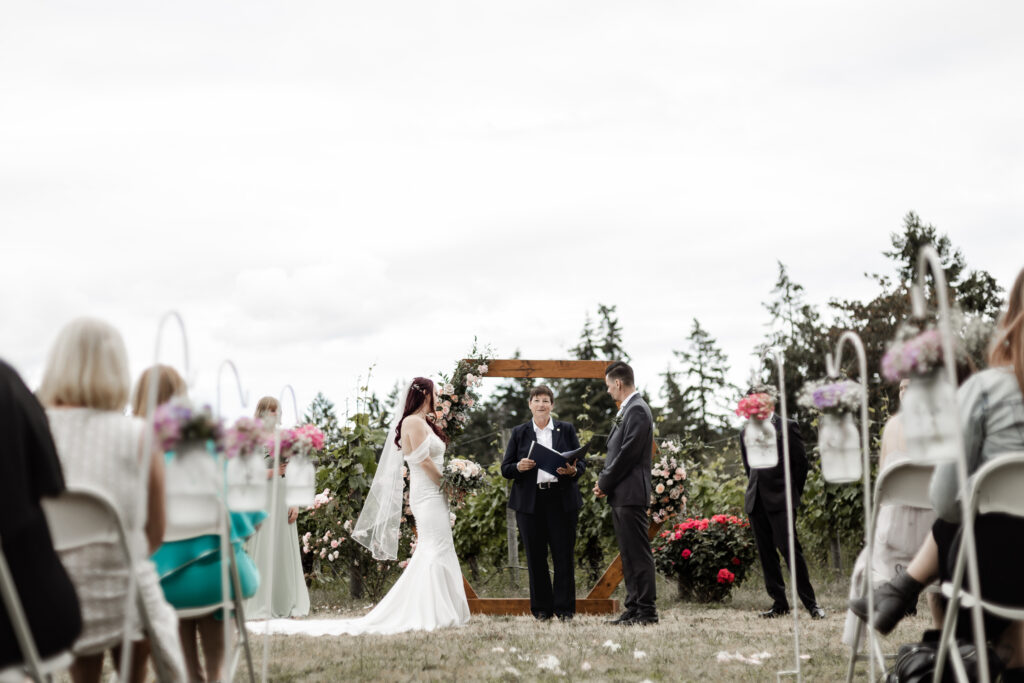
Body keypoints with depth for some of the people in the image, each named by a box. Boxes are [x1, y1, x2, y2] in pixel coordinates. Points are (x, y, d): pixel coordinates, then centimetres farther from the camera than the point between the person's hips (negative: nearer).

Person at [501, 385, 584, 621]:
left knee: (564, 555, -2)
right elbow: (505, 469, 7)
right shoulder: (519, 433, 10)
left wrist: (573, 471, -14)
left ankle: (564, 608, 6)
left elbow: (582, 461, 8)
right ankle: (541, 608, 11)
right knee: (535, 556, 3)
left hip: (562, 501, 0)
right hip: (530, 502, 1)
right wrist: (519, 467, -15)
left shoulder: (567, 430, 10)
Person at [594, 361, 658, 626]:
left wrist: (605, 484, -11)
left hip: (631, 494, -10)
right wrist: (603, 480, 7)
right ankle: (633, 608, 16)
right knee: (628, 554, 12)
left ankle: (647, 611, -6)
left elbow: (628, 453, -18)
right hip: (620, 495, 10)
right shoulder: (627, 410, 18)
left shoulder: (637, 410, -13)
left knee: (639, 553, -8)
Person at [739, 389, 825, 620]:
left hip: (780, 500, -6)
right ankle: (779, 603, 10)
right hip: (756, 500, 6)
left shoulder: (787, 427, -1)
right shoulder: (746, 432, 15)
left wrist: (793, 494, 3)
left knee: (789, 548, -12)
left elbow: (800, 462, 1)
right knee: (766, 553, 5)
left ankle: (810, 603, -6)